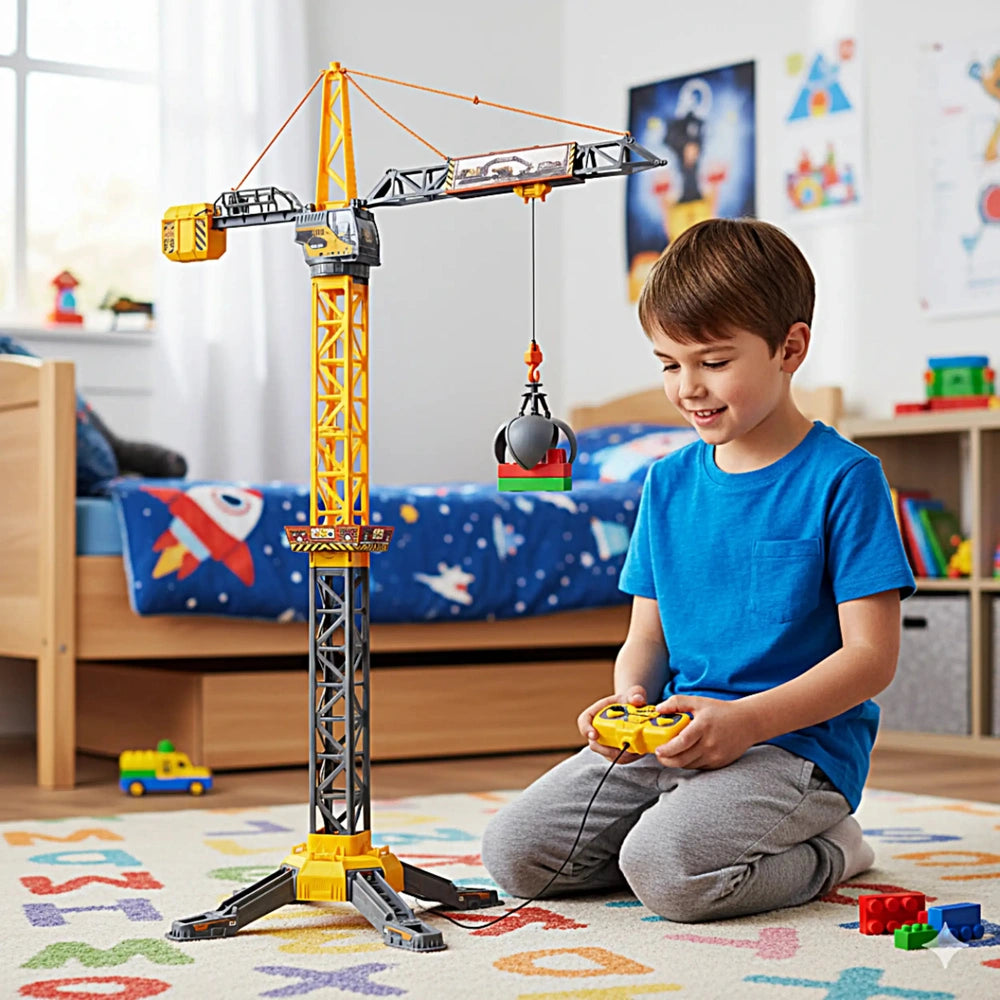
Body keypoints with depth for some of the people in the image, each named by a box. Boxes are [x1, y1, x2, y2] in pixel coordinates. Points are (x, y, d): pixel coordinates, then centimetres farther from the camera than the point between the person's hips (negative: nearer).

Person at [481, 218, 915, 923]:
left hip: (798, 742, -6)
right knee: (514, 852, -8)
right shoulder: (669, 482, 11)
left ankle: (825, 852, -2)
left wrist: (747, 719, -22)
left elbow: (872, 656, -12)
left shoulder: (843, 478, -8)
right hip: (670, 735, 6)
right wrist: (629, 698, -9)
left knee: (667, 870, -31)